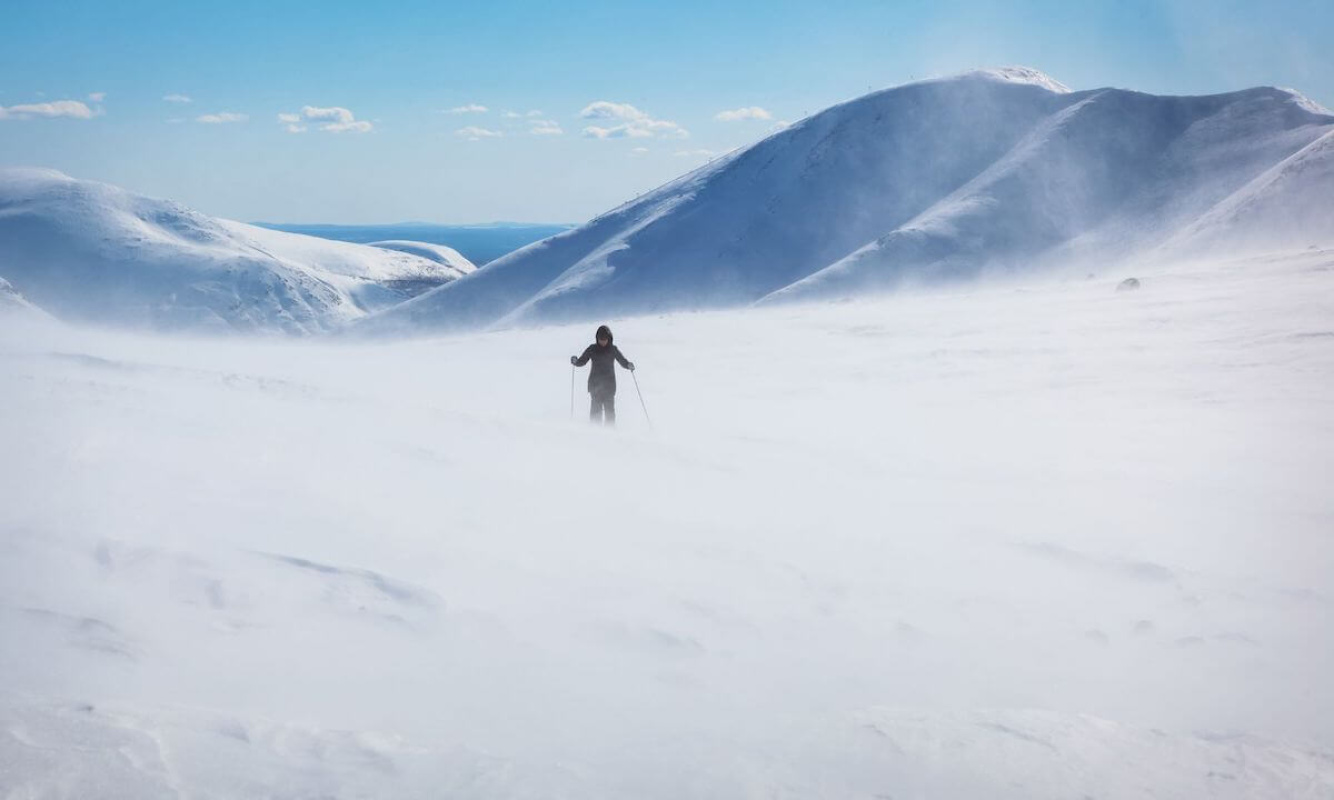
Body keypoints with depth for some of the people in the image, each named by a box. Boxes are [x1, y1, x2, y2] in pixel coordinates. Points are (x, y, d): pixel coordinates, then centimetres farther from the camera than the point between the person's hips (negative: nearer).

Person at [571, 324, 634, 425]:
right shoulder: (592, 349, 3)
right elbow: (581, 361, 4)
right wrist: (575, 361, -17)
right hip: (595, 383, 0)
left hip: (609, 383, 0)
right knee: (596, 408, -7)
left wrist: (629, 365, -18)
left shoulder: (613, 349, 2)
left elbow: (623, 361, 3)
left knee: (609, 409, -4)